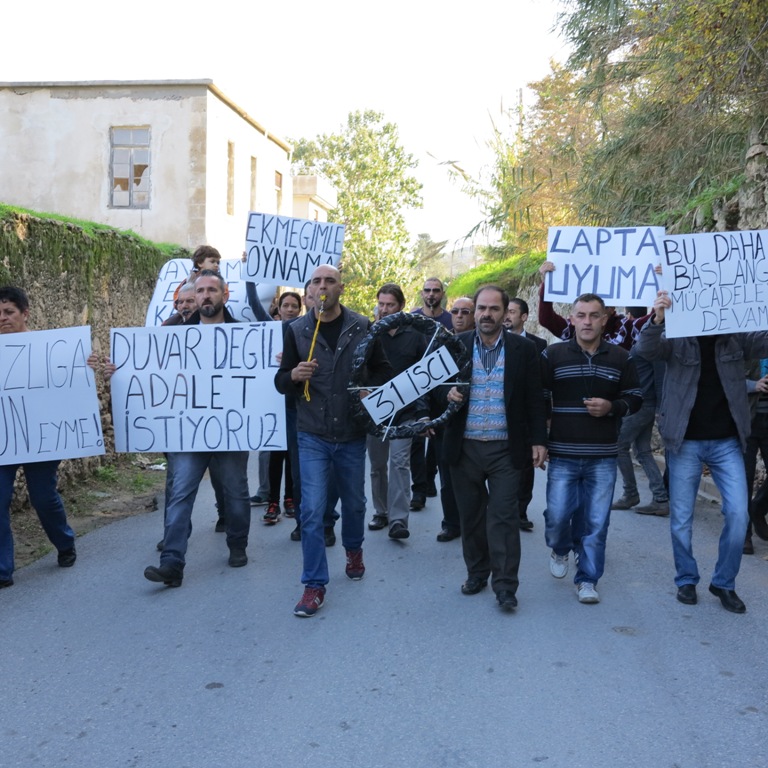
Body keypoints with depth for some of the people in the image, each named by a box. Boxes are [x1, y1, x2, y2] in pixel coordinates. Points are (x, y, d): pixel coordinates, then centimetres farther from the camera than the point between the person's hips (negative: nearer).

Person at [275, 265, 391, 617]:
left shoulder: (362, 327, -2)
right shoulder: (296, 330, -1)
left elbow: (382, 370, 6)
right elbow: (280, 381, 3)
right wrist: (293, 375, -19)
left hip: (352, 434, 1)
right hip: (312, 436, -1)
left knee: (354, 502, 18)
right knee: (312, 510, -6)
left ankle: (354, 550, 47)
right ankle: (314, 585, 6)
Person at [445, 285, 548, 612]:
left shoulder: (523, 349, 1)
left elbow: (534, 399, 4)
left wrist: (538, 440, 0)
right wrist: (447, 393, -13)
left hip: (506, 449, -2)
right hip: (464, 447, 2)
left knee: (504, 516, -3)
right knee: (470, 514, 12)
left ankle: (505, 585, 5)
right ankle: (476, 573, 27)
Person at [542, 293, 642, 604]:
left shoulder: (620, 357, 4)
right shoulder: (552, 354, 0)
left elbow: (635, 398, 8)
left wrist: (611, 407, -12)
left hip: (603, 456, 1)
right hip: (562, 455, -1)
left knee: (596, 522, 4)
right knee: (557, 515, 2)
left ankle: (587, 579, 18)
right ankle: (560, 550, 35)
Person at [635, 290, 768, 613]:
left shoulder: (737, 337, 2)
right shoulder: (677, 337, -3)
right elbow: (646, 349, -20)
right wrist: (657, 319, -41)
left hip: (727, 442, 1)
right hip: (685, 441, -1)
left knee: (738, 513, -3)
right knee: (681, 517, 6)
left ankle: (724, 582, 14)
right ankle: (686, 579, 23)